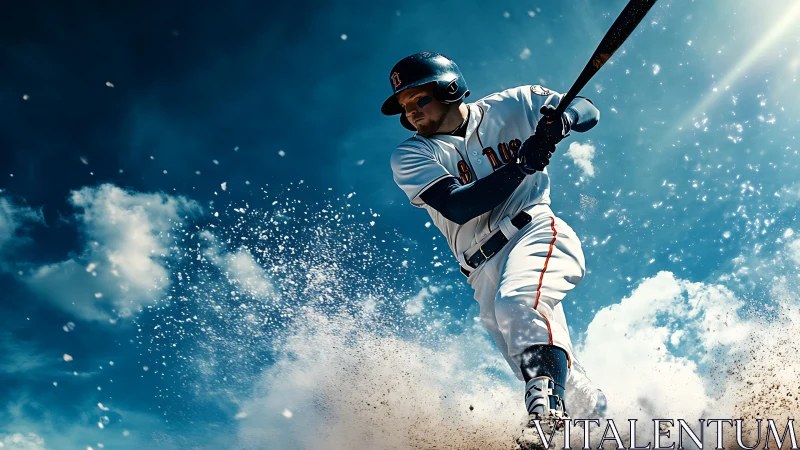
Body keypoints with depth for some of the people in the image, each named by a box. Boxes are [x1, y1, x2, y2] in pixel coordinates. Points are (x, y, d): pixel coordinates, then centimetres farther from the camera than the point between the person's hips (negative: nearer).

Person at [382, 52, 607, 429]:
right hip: (485, 270, 2)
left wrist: (560, 120, -16)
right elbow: (458, 208, -9)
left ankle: (549, 413, -40)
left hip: (536, 231, -2)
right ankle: (599, 419, 26)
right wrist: (522, 164, -19)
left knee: (516, 302, -33)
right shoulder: (409, 156, 6)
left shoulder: (509, 107, 8)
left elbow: (588, 111, 8)